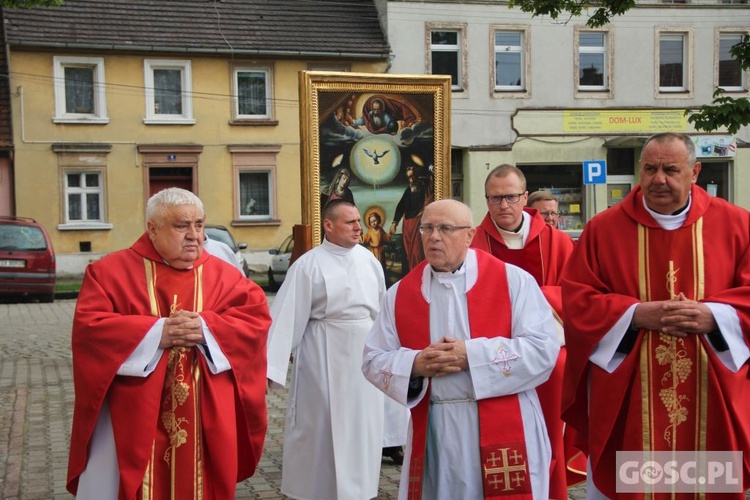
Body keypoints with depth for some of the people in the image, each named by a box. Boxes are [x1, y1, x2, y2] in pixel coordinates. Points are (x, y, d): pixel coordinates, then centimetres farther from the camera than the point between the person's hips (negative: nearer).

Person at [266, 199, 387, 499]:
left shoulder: (367, 258, 4)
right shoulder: (308, 265, -12)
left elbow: (382, 306, 10)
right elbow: (288, 316, -16)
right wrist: (272, 366, -20)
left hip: (365, 352, 5)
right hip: (325, 354, -5)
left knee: (363, 423, 15)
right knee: (323, 423, 5)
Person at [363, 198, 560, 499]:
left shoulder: (512, 280, -4)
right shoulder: (400, 293, 5)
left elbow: (543, 348, -11)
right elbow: (373, 361, 7)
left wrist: (471, 356, -17)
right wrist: (416, 364, -13)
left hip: (503, 430, -2)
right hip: (433, 434, 3)